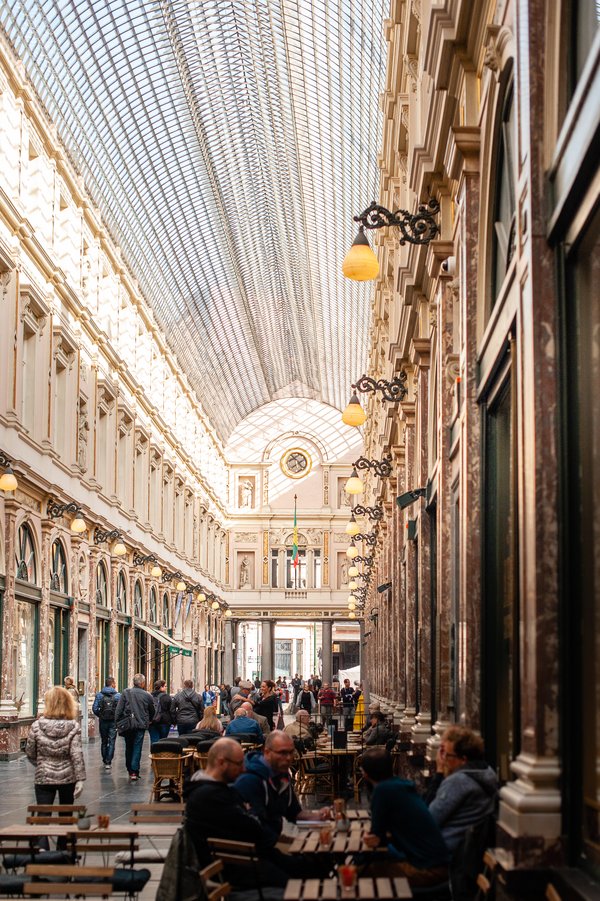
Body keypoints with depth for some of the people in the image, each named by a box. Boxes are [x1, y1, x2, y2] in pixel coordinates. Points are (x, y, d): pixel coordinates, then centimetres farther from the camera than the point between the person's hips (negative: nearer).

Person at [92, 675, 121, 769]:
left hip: (103, 721, 2)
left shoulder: (99, 695, -1)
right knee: (111, 742, 2)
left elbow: (94, 709, -5)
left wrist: (99, 715, 12)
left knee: (104, 741, 17)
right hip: (113, 722, -2)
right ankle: (108, 762, -5)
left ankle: (105, 761, 26)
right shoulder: (118, 695, -7)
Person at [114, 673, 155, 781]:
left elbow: (118, 710, -5)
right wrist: (148, 721, 29)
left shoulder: (126, 693, -3)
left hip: (127, 725, 1)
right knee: (137, 748, 1)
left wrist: (118, 723, 2)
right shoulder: (147, 695, -1)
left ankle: (129, 770, 25)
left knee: (129, 748, 16)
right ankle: (134, 772, -5)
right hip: (141, 725, -1)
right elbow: (152, 711, 11)